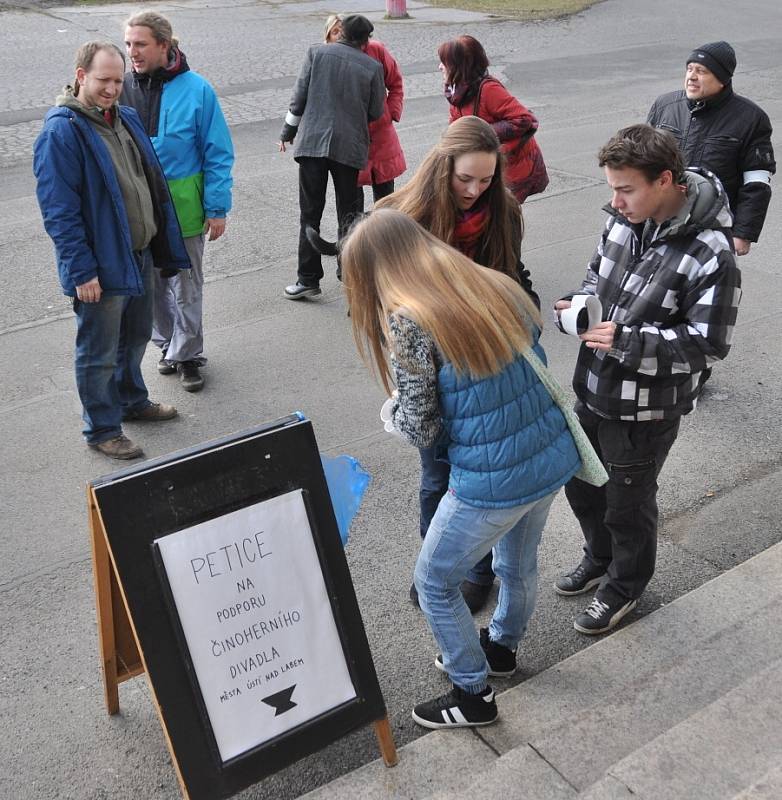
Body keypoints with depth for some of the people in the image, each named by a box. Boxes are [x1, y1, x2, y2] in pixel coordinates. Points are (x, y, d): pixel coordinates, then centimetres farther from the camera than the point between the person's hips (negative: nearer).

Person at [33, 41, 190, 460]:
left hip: (139, 254, 8)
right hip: (101, 265, -8)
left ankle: (132, 400, 44)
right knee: (99, 352, 6)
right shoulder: (61, 131, -18)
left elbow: (152, 181, 16)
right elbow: (58, 210, -20)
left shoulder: (127, 118, 7)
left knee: (135, 336, 23)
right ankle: (101, 430, 21)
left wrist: (162, 245, 14)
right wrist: (82, 270, -21)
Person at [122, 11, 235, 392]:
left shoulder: (196, 90, -12)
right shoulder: (123, 88, -3)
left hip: (183, 206, -3)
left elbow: (218, 154, -7)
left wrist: (217, 209, -9)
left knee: (186, 287, 9)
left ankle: (186, 354, 25)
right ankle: (168, 343, 36)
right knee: (153, 283, 17)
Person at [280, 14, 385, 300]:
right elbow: (376, 113, 6)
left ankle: (309, 279, 4)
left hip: (312, 143, 0)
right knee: (348, 213, 12)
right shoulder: (373, 67, 1)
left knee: (310, 214, 4)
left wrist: (287, 133, 12)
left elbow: (299, 98, 1)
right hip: (350, 147, 0)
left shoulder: (316, 52, 2)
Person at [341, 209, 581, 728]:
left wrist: (395, 410, 8)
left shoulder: (406, 321, -17)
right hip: (555, 459, 7)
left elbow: (420, 431, -13)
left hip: (492, 483, -7)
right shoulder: (498, 286, 3)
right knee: (519, 564, 30)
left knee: (435, 583, 17)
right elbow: (529, 367, 11)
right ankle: (502, 647, 55)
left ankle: (474, 695, 32)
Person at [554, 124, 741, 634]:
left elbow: (708, 345, -22)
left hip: (646, 409, -7)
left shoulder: (711, 256, -25)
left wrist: (626, 340, -29)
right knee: (582, 486, 25)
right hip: (594, 390, 7)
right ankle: (600, 558, 53)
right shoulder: (625, 218, -5)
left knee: (628, 504, 15)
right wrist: (579, 304, -8)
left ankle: (625, 586, 43)